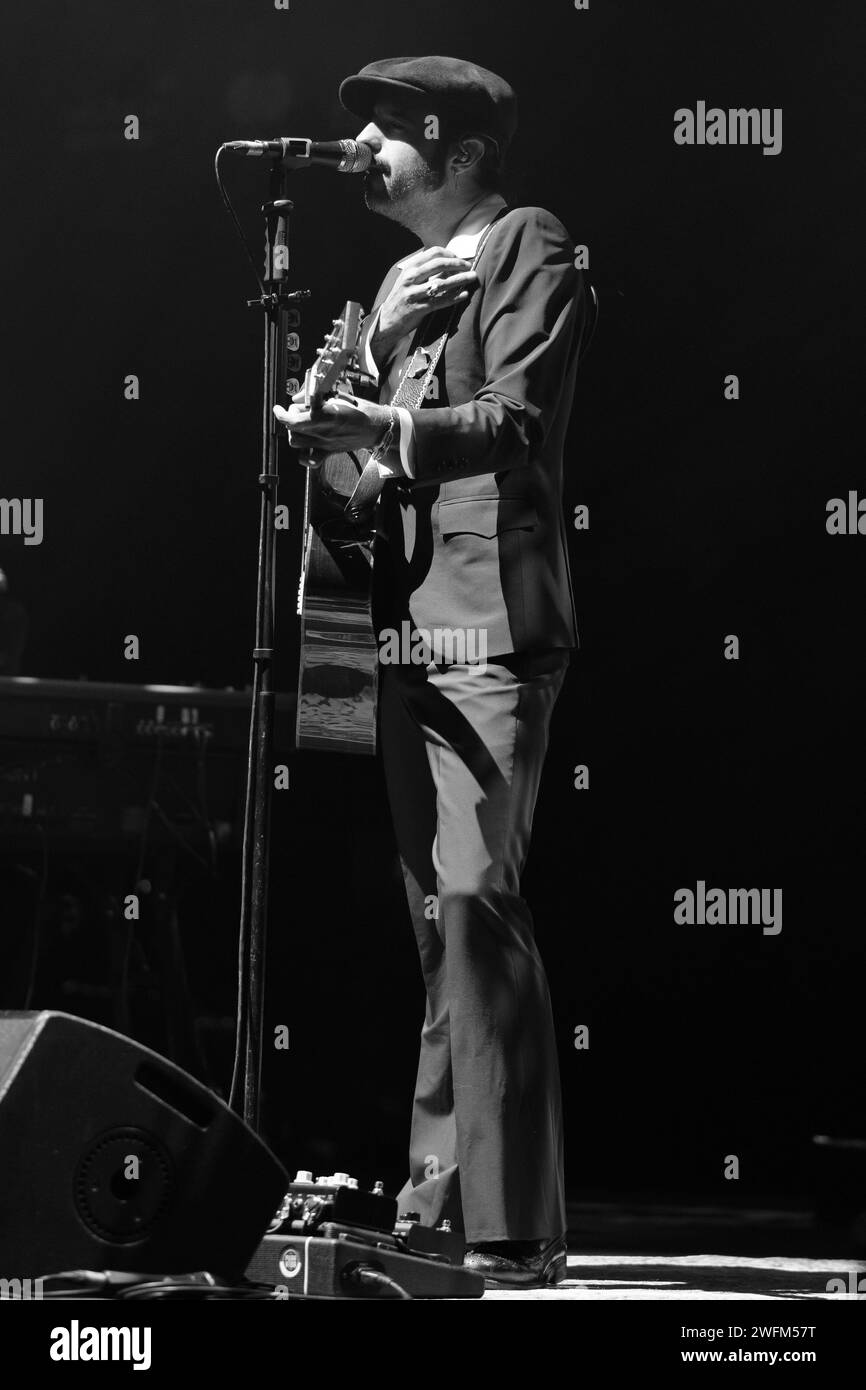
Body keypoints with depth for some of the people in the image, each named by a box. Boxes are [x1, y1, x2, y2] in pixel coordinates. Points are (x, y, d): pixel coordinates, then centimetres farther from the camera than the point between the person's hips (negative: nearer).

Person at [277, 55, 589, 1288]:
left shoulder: (530, 249, -1)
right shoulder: (404, 276, 24)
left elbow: (516, 419, -14)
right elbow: (361, 430, 15)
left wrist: (379, 428, -28)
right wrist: (381, 340, -1)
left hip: (489, 620, -8)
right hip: (410, 626, 8)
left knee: (477, 906, -16)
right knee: (438, 916, 9)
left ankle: (512, 1228, -17)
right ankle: (440, 1194, 13)